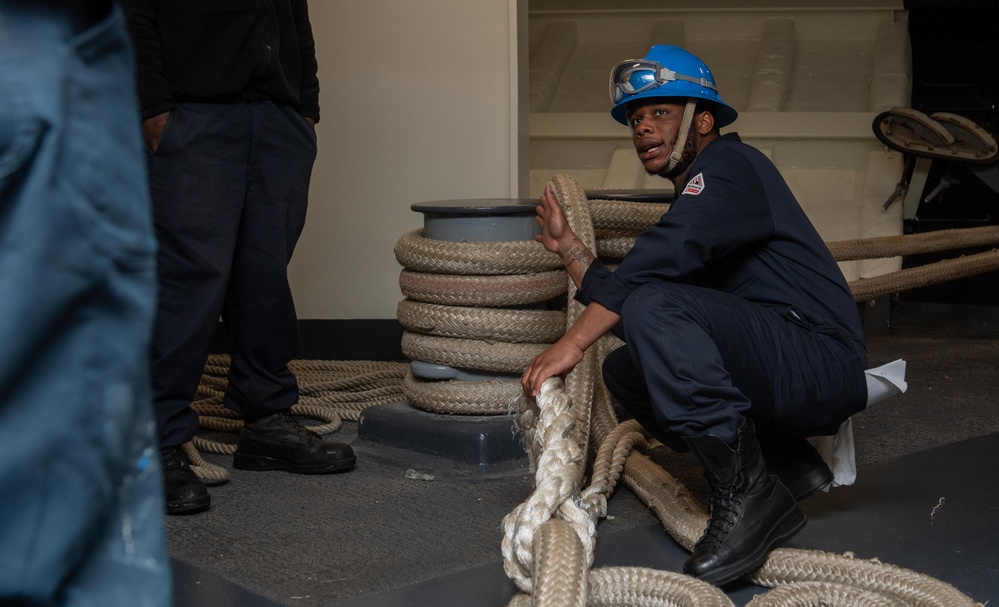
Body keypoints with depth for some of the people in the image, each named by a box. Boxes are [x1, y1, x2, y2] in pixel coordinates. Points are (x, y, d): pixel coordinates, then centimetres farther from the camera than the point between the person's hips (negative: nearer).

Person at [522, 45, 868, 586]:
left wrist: (572, 343, -24)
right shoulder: (694, 196, 23)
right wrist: (567, 246, 18)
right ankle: (786, 463, 9)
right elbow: (616, 296, 22)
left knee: (655, 307, -26)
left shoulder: (729, 165, -6)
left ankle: (747, 494, -22)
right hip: (780, 379, 10)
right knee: (624, 369, 13)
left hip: (819, 359, -10)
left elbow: (655, 263, -23)